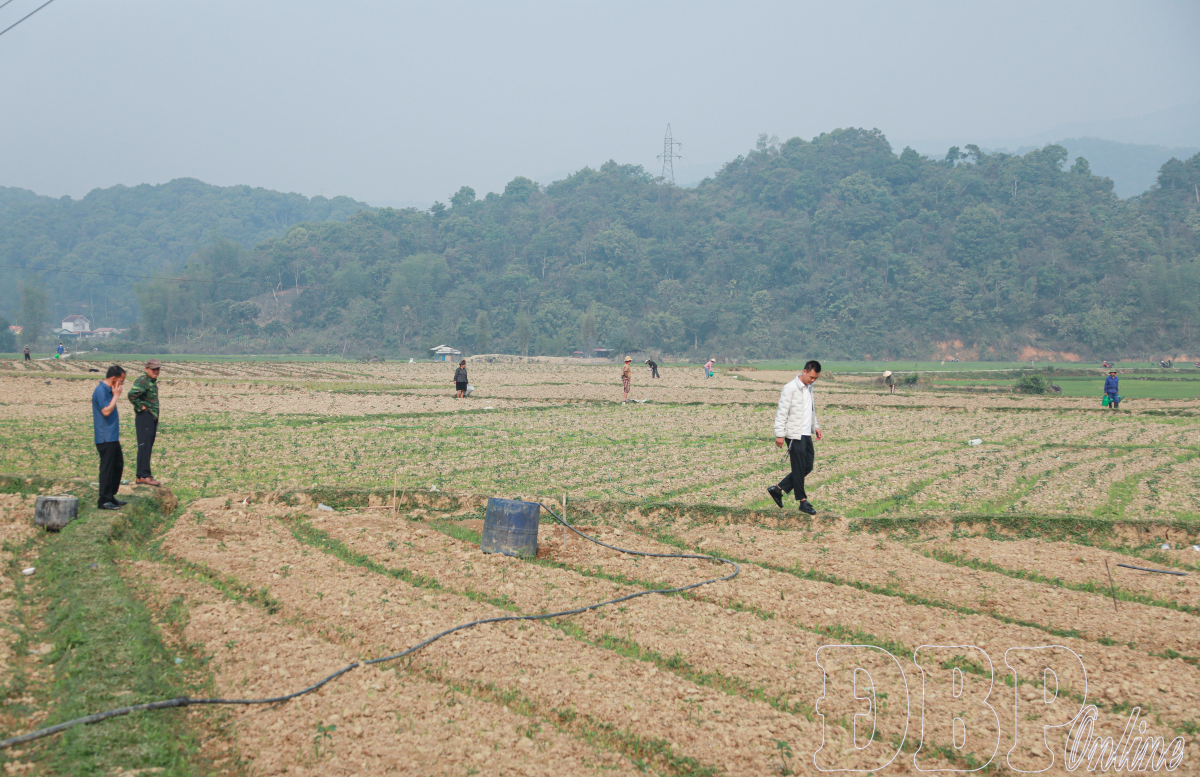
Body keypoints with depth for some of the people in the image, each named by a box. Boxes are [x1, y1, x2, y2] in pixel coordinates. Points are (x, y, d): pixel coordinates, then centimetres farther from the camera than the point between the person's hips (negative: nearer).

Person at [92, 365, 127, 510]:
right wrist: (116, 395, -19)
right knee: (107, 468, -6)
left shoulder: (108, 390, 15)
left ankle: (111, 496, 24)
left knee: (118, 465, 16)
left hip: (113, 437, 10)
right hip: (105, 437, -10)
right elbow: (106, 411, -25)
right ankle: (104, 500, 0)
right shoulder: (101, 391, -16)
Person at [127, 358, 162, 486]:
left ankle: (141, 475, 19)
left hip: (152, 417, 10)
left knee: (148, 447, 13)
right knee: (144, 446, -9)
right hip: (144, 417, -10)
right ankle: (144, 476, -9)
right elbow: (132, 394, -29)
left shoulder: (153, 381, 17)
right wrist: (141, 406, -18)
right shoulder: (142, 380, -13)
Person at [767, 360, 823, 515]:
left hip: (806, 434, 9)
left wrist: (815, 426, 17)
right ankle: (803, 502, 7)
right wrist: (780, 434, -17)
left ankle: (778, 489, 16)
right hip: (794, 435, -9)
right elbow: (782, 412, -14)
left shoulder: (809, 388, 13)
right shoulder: (790, 388, -13)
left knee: (807, 467, 9)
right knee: (799, 469, -2)